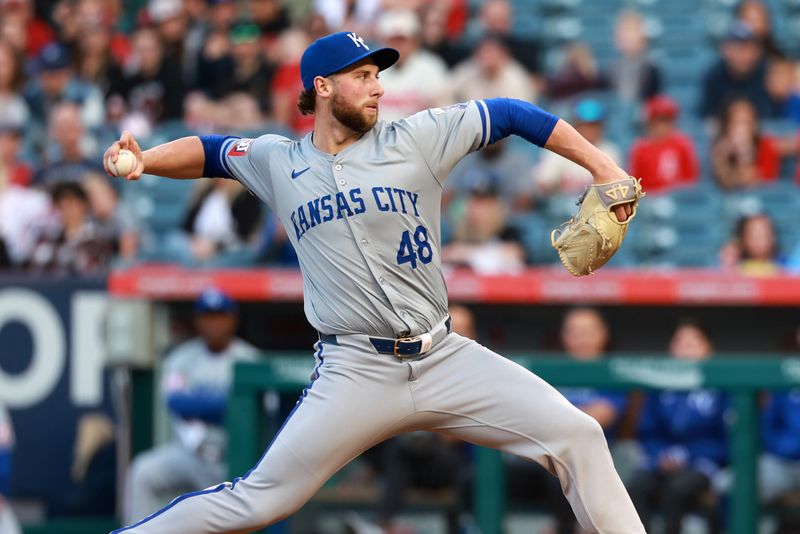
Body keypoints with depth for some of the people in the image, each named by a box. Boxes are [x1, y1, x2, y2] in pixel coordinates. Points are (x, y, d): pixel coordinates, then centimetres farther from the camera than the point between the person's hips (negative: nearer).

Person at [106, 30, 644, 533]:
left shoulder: (415, 139, 3)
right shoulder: (277, 163, 7)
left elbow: (509, 114, 7)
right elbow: (209, 152, 21)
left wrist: (603, 167, 2)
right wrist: (142, 160, 3)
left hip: (447, 359, 2)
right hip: (355, 374, -2)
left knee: (578, 437, -9)